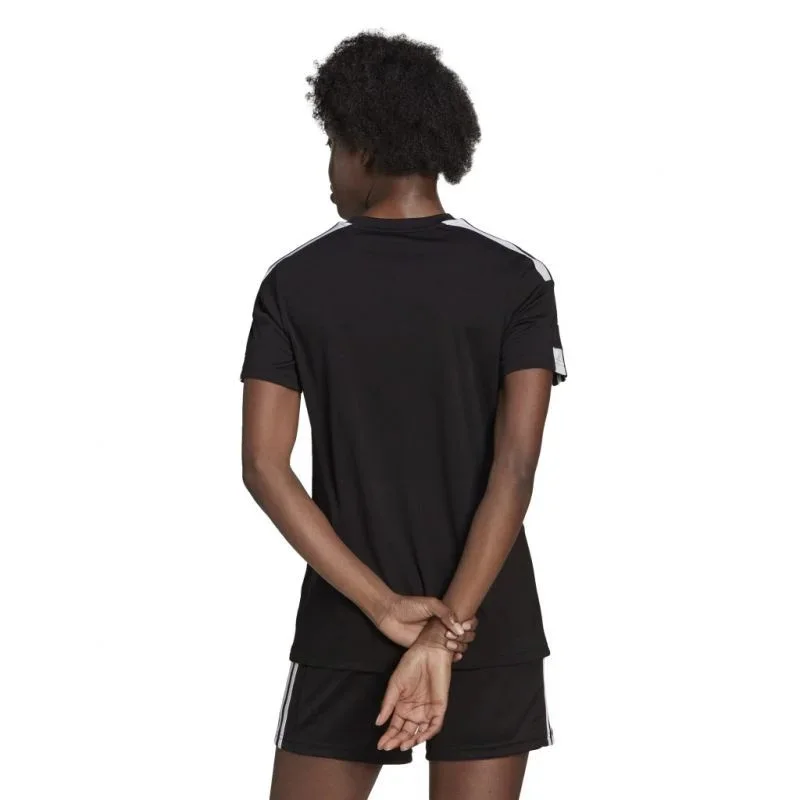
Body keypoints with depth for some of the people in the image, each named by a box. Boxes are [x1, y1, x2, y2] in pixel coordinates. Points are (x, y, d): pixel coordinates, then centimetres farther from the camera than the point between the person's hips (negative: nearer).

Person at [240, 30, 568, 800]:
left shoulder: (294, 283, -1)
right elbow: (516, 466, -13)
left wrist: (386, 610, -11)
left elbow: (264, 466, -8)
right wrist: (447, 631, -16)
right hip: (487, 628, 0)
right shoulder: (517, 279, -4)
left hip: (344, 627, 0)